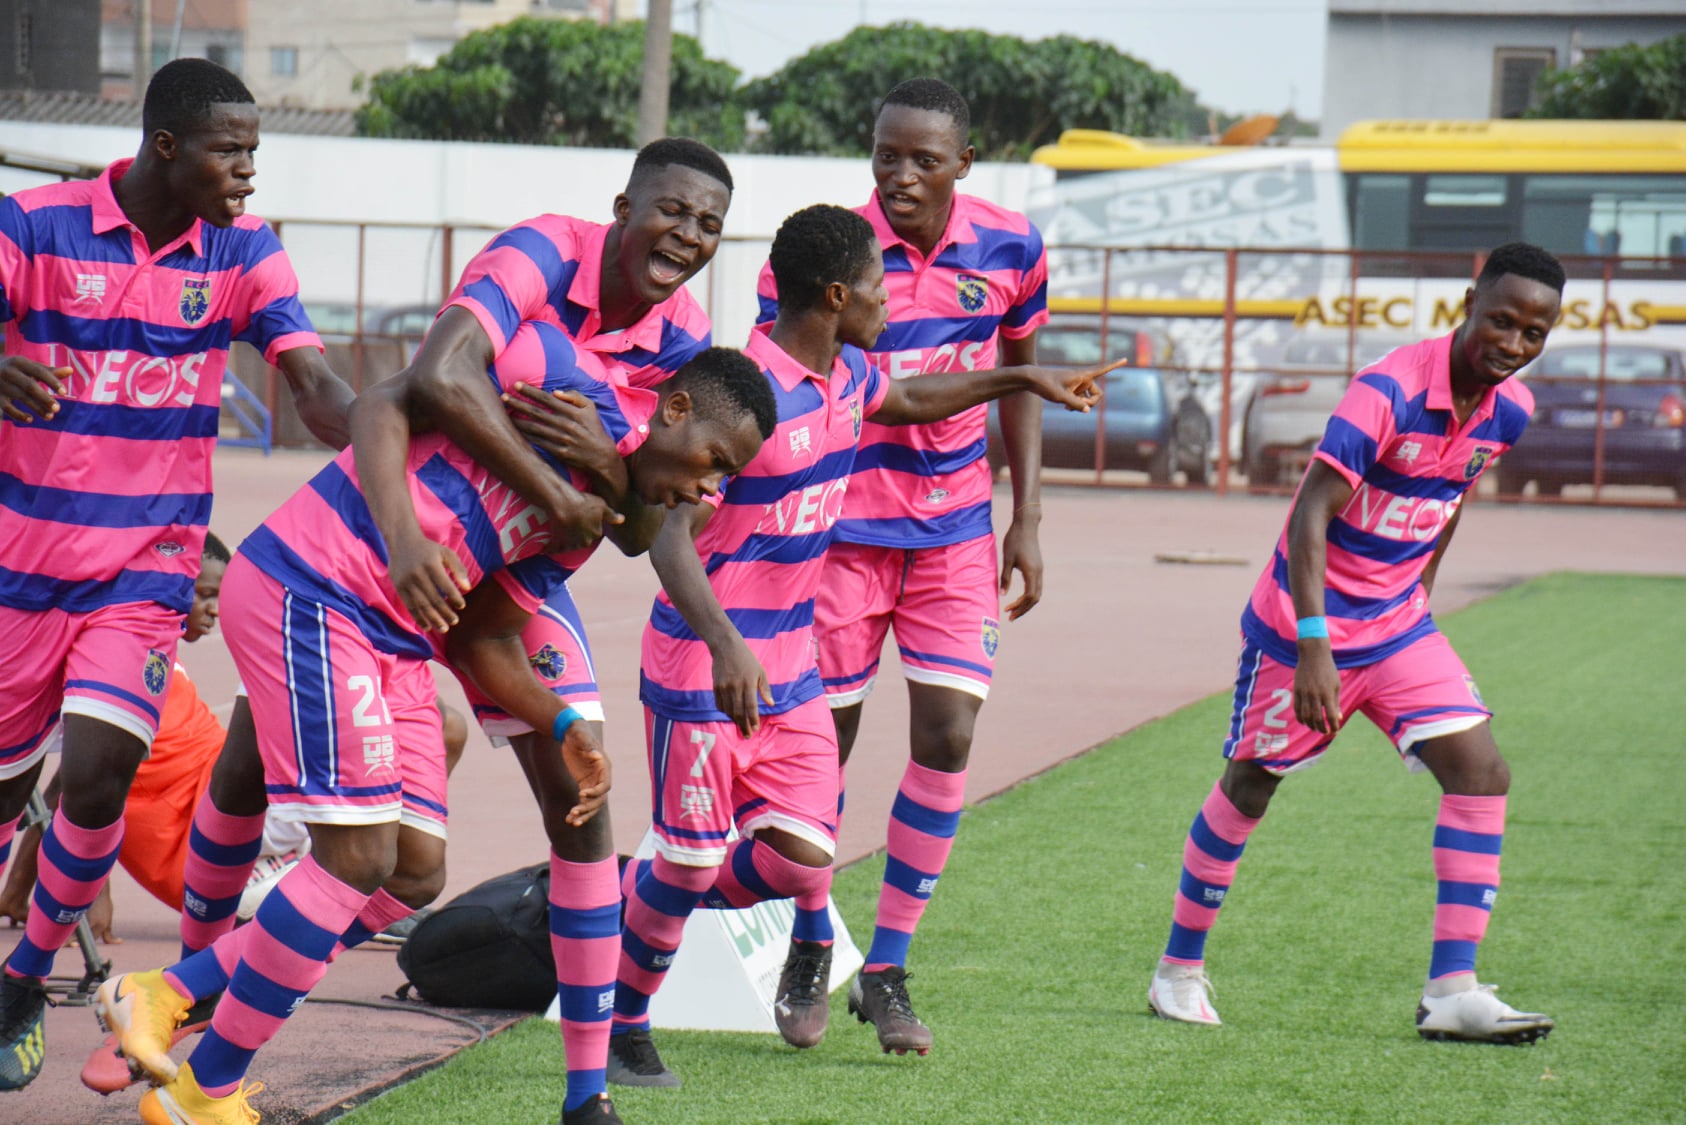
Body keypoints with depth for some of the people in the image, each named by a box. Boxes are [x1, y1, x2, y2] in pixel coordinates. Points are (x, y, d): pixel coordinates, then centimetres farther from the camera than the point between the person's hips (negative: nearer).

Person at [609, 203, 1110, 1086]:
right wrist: (725, 644, -42)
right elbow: (671, 535, -28)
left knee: (803, 857, -3)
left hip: (790, 665, 8)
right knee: (690, 866, -3)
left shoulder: (845, 376, 6)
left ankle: (652, 900, 24)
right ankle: (621, 1030, 20)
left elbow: (907, 400, 32)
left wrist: (1021, 378, 33)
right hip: (703, 671, -8)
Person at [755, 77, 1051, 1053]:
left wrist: (1027, 522, 6)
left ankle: (887, 973, 7)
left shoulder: (1009, 249, -5)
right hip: (842, 526, -2)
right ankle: (812, 945, 27)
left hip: (957, 533, 3)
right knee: (822, 742, 1)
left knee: (947, 737, -6)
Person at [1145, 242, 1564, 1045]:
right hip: (1306, 622, -6)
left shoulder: (1509, 411, -3)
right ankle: (1180, 969, 27)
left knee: (1481, 771, -9)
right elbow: (1312, 512, -29)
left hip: (1398, 625, 6)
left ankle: (1451, 991, -9)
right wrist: (1313, 646, -35)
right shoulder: (1389, 390, -26)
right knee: (1250, 784, 8)